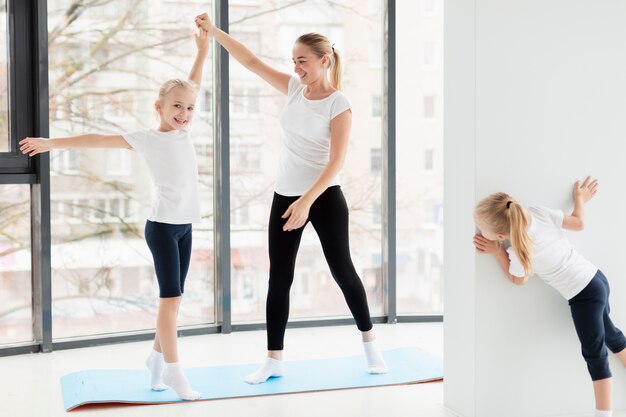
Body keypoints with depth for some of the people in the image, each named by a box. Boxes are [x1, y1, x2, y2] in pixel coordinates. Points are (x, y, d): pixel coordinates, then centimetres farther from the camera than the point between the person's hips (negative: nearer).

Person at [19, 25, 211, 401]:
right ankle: (172, 370, -5)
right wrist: (52, 143, -9)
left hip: (185, 226, 7)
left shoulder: (183, 131, 7)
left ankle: (157, 359, 24)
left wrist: (203, 49, 15)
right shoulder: (147, 138, -9)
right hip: (162, 225, -7)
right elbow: (96, 140, -9)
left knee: (174, 297, 11)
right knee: (171, 297, -9)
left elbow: (192, 84, 15)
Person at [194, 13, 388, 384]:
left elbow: (337, 160, -20)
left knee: (342, 270, 4)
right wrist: (214, 32, -4)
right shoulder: (295, 88, 4)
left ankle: (370, 344, 25)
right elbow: (252, 61, 4)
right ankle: (274, 361, 13)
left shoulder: (339, 104, -13)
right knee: (279, 278, 5)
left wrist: (307, 201, -27)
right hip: (285, 196, 5)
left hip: (324, 197, -5)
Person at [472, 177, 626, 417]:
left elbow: (518, 280, 0)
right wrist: (580, 198, 22)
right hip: (596, 279, 9)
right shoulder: (539, 213, -10)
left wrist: (498, 252, 1)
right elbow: (578, 223, 5)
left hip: (583, 296, -8)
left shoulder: (519, 253, -23)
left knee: (595, 354, -2)